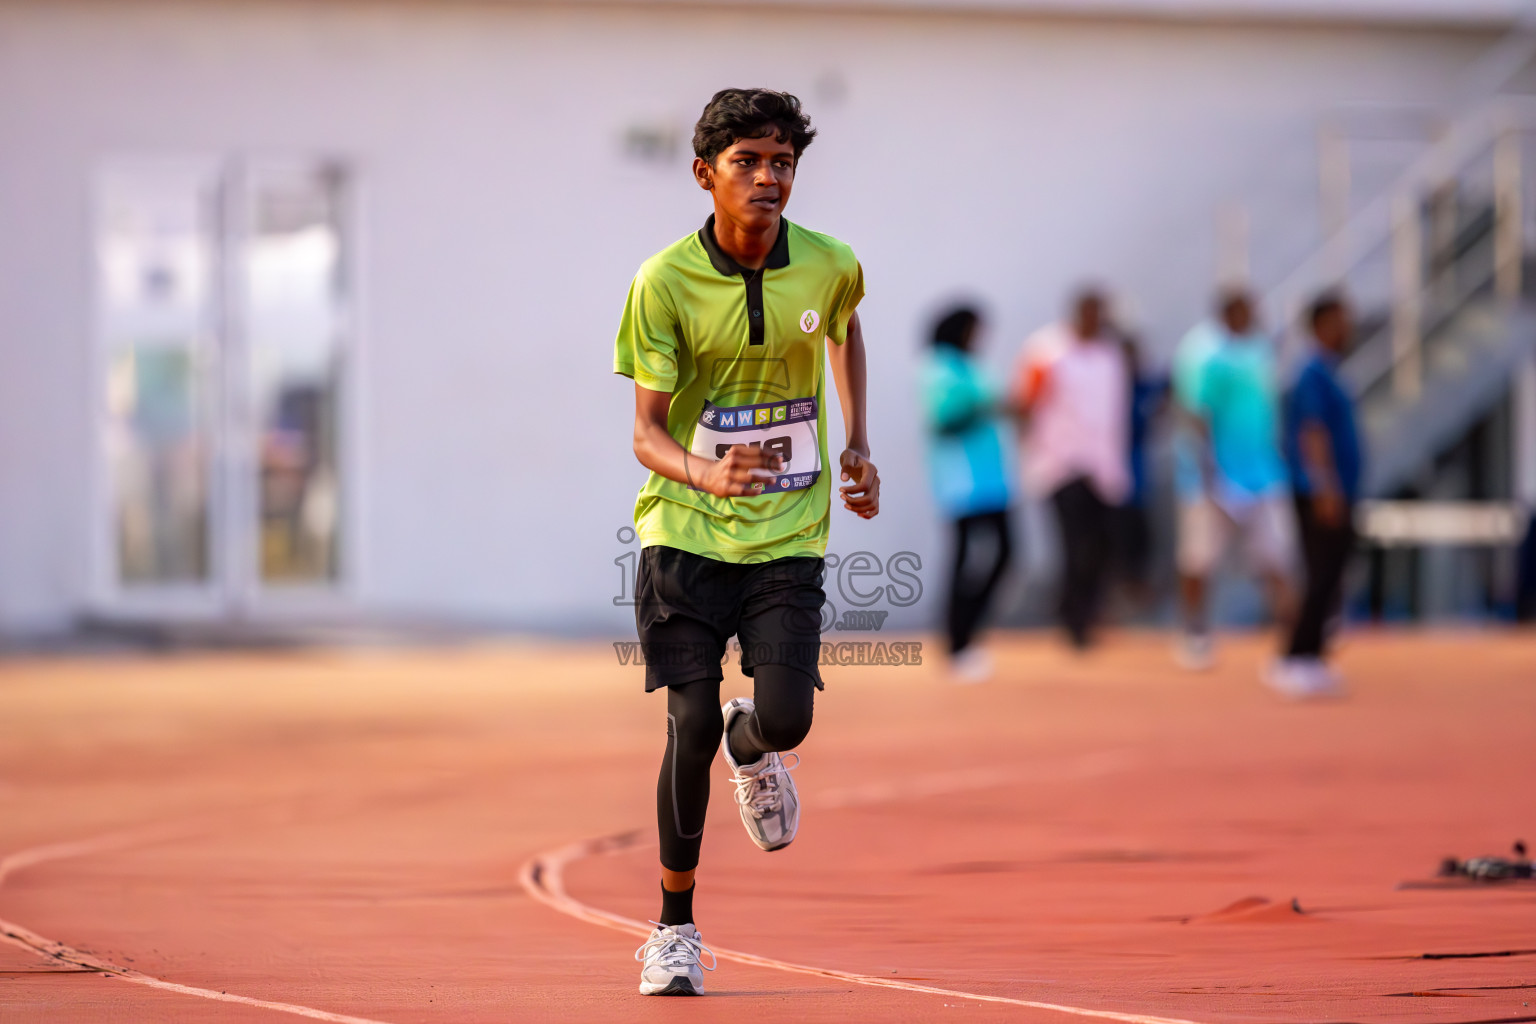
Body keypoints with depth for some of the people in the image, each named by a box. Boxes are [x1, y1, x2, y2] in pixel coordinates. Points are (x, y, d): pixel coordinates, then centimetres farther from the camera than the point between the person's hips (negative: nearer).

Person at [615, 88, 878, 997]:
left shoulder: (829, 265, -3)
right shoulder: (665, 282, -11)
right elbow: (648, 429, -11)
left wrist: (857, 445, 14)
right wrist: (702, 472, -32)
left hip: (789, 535, 2)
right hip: (685, 534, -2)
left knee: (786, 715, -14)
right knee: (691, 723, -10)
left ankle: (751, 747, 27)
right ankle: (675, 929, 7)